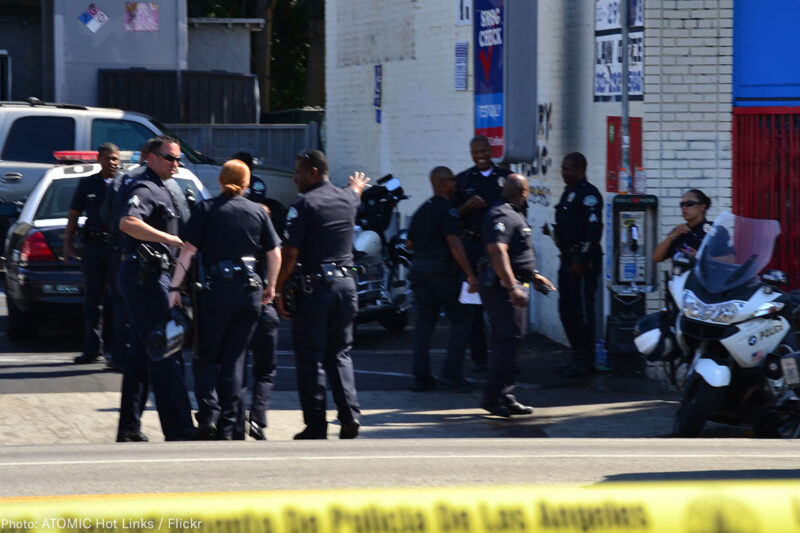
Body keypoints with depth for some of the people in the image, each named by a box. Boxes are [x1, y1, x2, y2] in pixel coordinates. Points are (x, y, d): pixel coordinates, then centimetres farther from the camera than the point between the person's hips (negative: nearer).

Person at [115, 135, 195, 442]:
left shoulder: (158, 189, 20)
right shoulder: (144, 189, -13)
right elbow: (128, 223, -32)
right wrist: (172, 239, -34)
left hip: (152, 275, 11)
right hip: (145, 276, -11)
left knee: (142, 353, 12)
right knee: (165, 351, -12)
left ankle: (129, 428, 15)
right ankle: (178, 429, -14)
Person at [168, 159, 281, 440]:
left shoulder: (206, 209, 0)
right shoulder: (258, 212, 8)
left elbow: (188, 250, -7)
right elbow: (275, 253, 7)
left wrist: (175, 287, -4)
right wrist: (270, 286, 21)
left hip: (216, 289, -2)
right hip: (250, 288, 2)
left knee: (205, 357, 8)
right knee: (234, 359, 9)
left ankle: (208, 415, -11)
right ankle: (230, 425, 5)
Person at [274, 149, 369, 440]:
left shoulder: (304, 205, -10)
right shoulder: (347, 198, 8)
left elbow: (290, 255, -14)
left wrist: (278, 290, -7)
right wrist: (358, 185, 60)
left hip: (314, 286, -6)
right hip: (345, 283, 6)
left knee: (310, 357, 1)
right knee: (340, 353, 14)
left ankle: (316, 425, 0)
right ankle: (350, 415, -1)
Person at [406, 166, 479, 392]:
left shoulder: (422, 210, 16)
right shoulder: (447, 210, -9)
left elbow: (409, 242, 22)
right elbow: (454, 243, -19)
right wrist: (470, 275, -21)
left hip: (419, 269, 8)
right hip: (442, 270, -8)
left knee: (424, 321, 10)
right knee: (461, 318, 0)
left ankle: (421, 376, 4)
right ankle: (451, 372, -8)